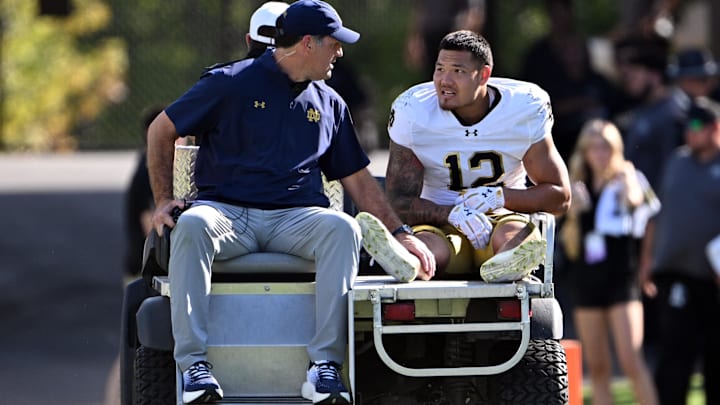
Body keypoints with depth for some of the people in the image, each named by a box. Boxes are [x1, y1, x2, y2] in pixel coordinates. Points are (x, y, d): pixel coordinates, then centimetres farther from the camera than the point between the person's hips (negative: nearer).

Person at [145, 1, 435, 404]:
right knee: (192, 225, -37)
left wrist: (400, 233, 13)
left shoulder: (329, 104, 19)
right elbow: (162, 130, 10)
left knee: (344, 228, -30)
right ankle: (194, 363, -37)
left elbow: (359, 180, 23)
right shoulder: (231, 84, 5)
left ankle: (326, 364, -34)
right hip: (228, 212, -3)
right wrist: (164, 200, 1)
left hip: (296, 218, 3)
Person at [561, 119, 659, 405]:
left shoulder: (627, 180, 0)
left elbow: (636, 199, -26)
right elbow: (571, 248, 8)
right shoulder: (580, 190, 11)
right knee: (597, 368, 6)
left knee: (631, 361, -15)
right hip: (586, 282, 5)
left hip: (622, 279, -5)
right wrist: (573, 215, -6)